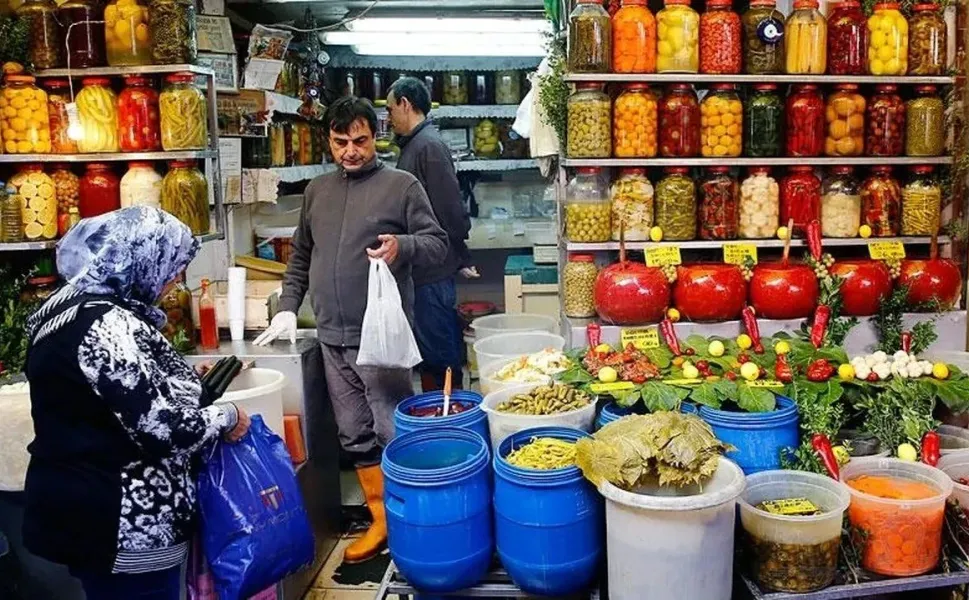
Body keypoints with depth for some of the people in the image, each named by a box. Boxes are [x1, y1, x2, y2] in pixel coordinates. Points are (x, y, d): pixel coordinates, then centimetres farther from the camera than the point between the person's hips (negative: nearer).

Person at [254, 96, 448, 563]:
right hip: (332, 337, 6)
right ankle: (380, 520, 24)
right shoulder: (317, 190, 15)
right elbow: (300, 257, 22)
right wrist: (287, 307, 13)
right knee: (355, 435, 11)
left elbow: (438, 243, -3)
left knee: (394, 433, -3)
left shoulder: (401, 185, -1)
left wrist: (403, 246, -23)